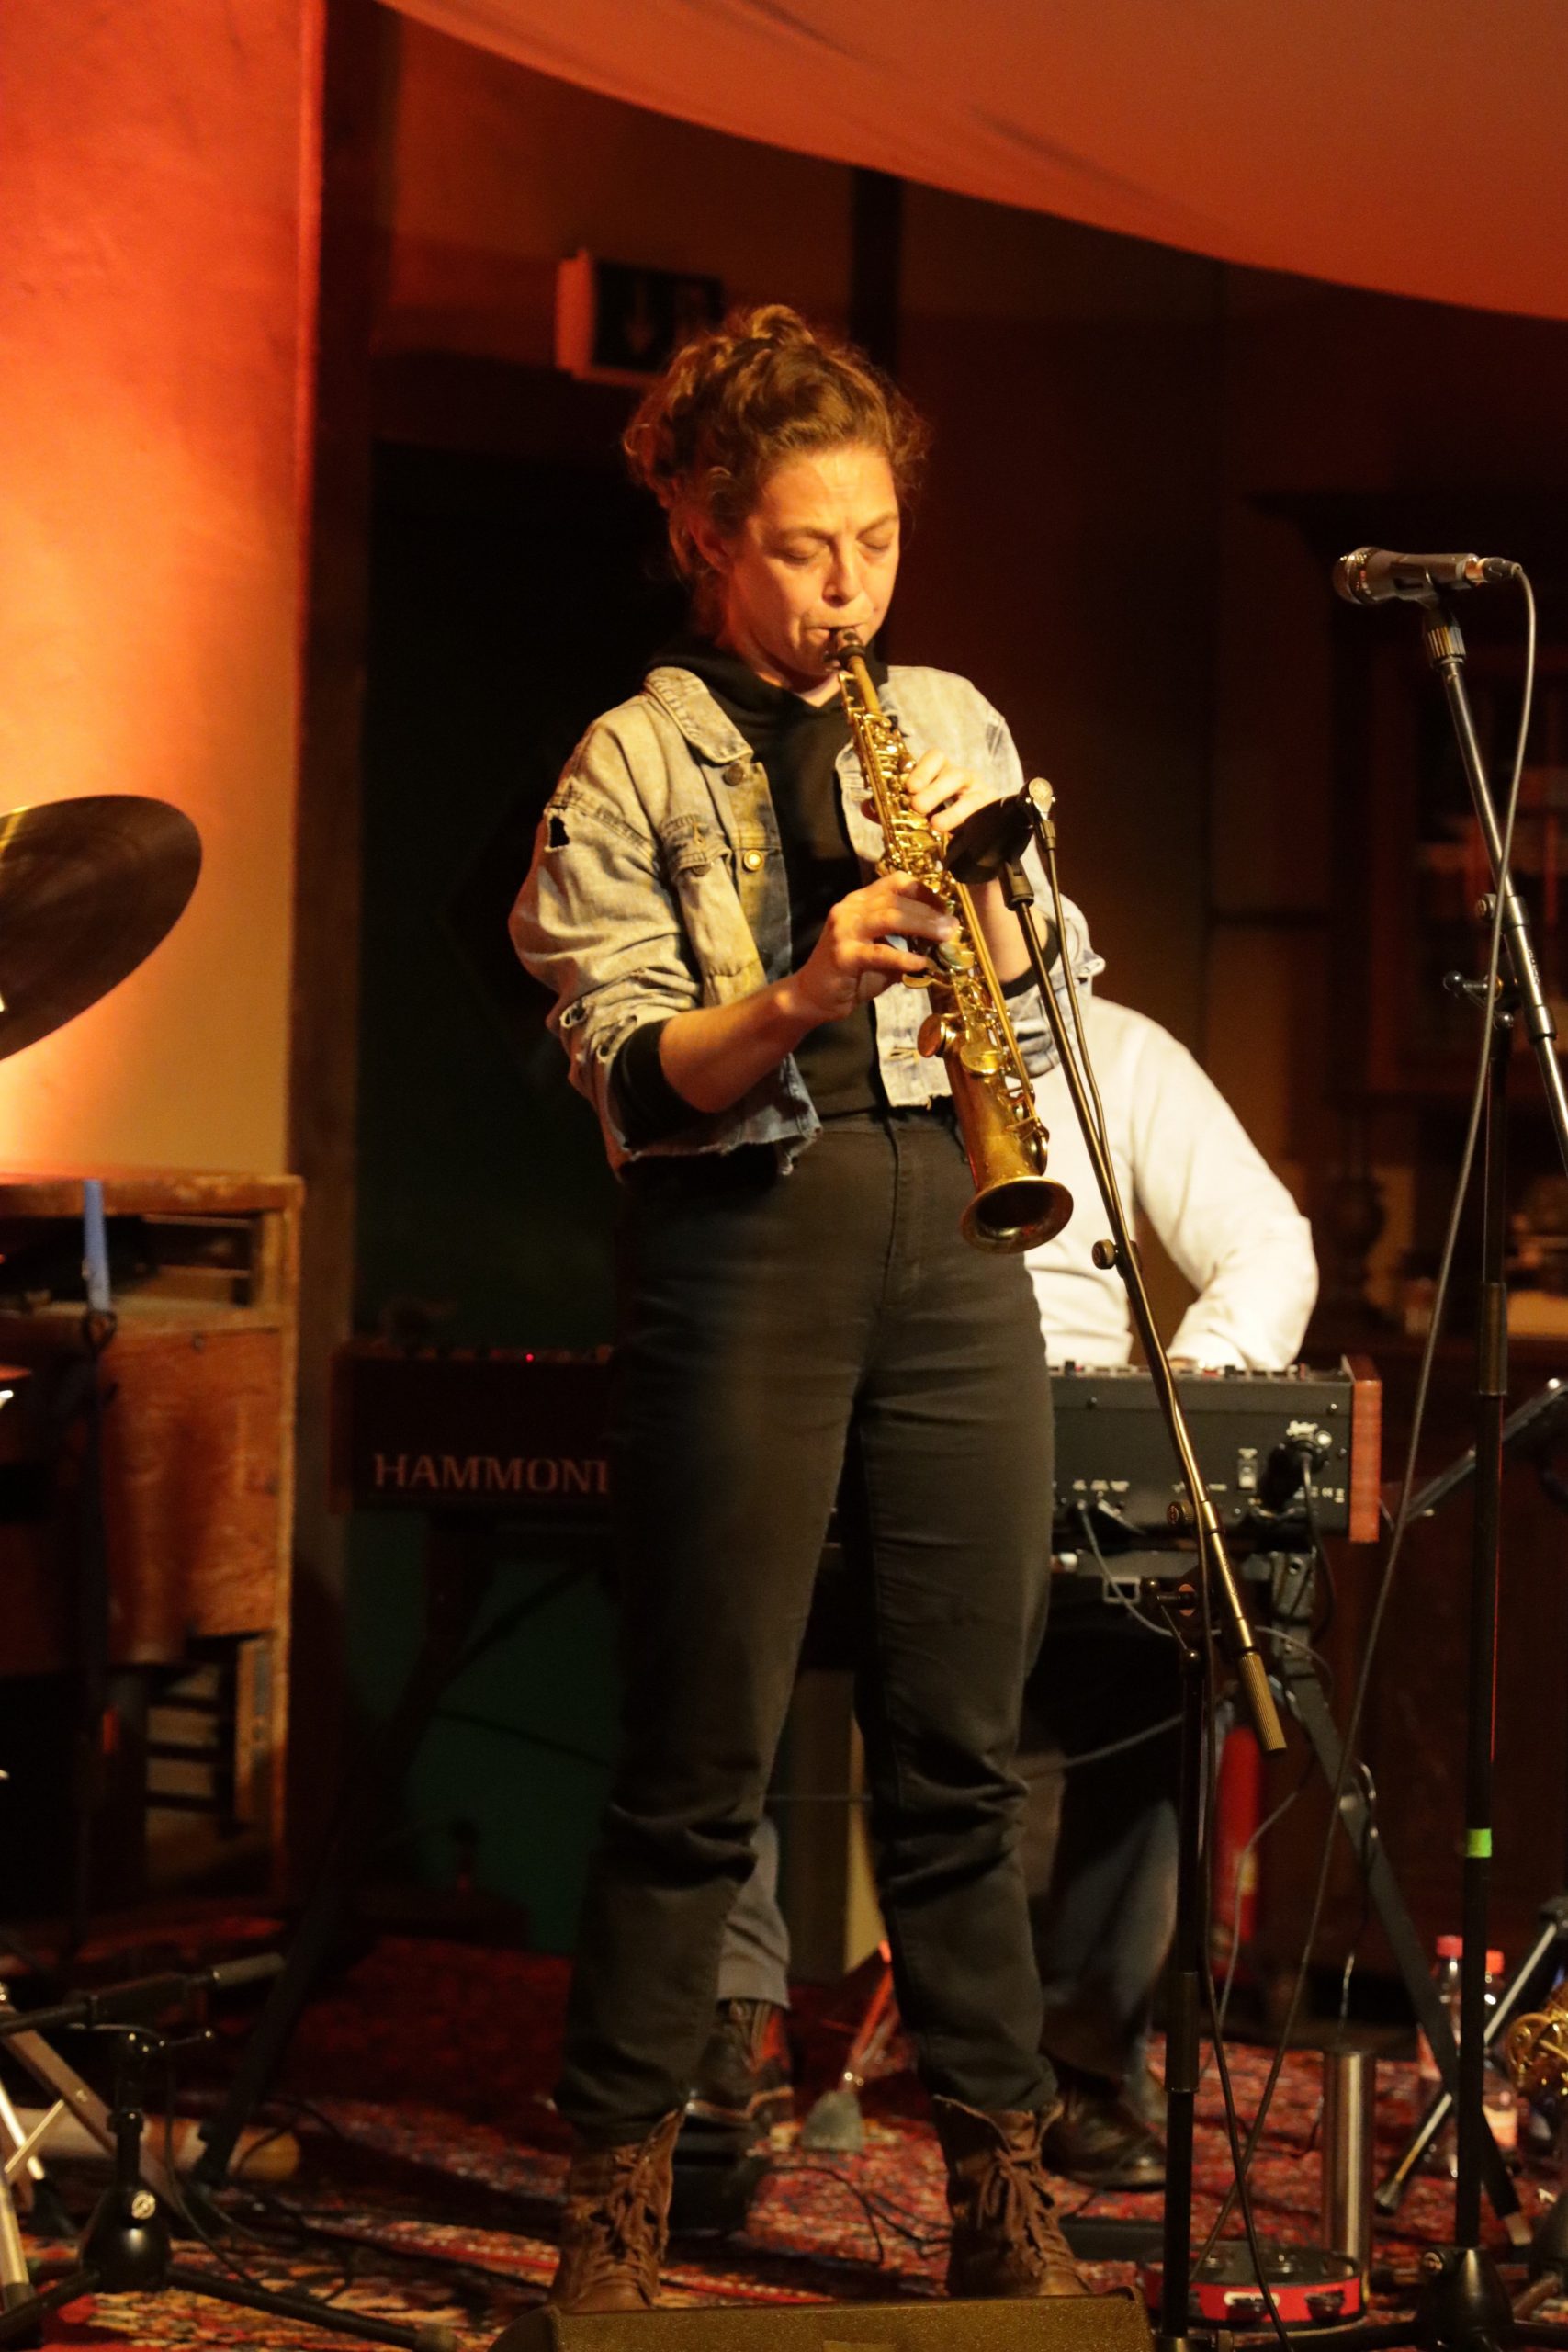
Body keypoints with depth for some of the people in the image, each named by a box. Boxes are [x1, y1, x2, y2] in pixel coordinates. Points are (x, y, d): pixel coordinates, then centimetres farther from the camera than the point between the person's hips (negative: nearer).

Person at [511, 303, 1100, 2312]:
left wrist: (994, 923, -5)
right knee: (700, 1764, -1)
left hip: (952, 1239, 4)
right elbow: (631, 1071, -7)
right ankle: (617, 2194, 11)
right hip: (739, 1253, -4)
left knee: (961, 1749, 6)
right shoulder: (634, 762, 1)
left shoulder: (953, 721, 14)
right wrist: (801, 998, -24)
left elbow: (1044, 1003, 16)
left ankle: (1002, 2184, 15)